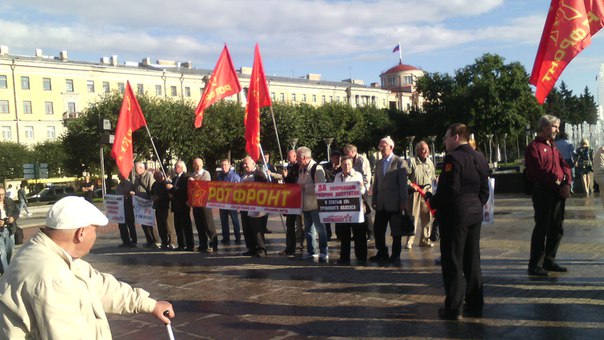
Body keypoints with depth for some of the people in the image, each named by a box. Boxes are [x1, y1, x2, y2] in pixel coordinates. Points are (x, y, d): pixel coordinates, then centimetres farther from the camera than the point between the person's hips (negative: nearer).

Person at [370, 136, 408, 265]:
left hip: (394, 204, -5)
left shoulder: (399, 162, -5)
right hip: (381, 204, 6)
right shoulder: (379, 163, 13)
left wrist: (403, 202, -12)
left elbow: (403, 183, -9)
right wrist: (374, 200, 9)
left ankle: (395, 256, 15)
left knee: (396, 231, 4)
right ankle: (382, 254, 19)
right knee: (378, 230, 6)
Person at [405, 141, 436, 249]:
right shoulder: (411, 161, -4)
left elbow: (433, 176, 24)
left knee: (427, 215, 8)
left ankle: (425, 239, 19)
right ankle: (409, 241, 0)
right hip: (414, 191, -5)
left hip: (427, 191, 5)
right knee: (412, 216, -5)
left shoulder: (429, 162, 13)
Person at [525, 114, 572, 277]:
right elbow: (537, 172, -16)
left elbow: (565, 166, 15)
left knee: (557, 229, 12)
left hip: (559, 193, 8)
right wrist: (556, 184, -15)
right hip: (543, 192, -8)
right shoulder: (534, 147, -7)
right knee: (542, 228, -7)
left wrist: (566, 184, -3)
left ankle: (549, 260, 24)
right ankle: (535, 265, -1)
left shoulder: (554, 147, 20)